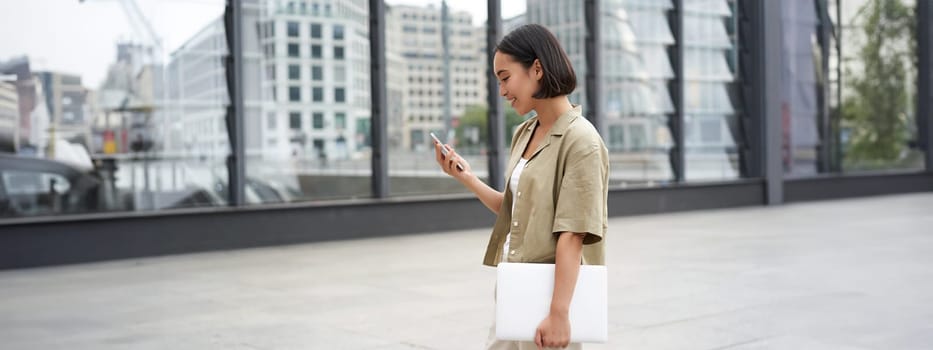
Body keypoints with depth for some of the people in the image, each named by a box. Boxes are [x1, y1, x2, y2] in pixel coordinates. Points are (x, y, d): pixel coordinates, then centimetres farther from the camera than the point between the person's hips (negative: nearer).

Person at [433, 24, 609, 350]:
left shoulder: (580, 140, -15)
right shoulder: (523, 134, 9)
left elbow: (572, 235, -20)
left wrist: (558, 314, -23)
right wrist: (465, 177, 4)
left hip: (550, 294, -7)